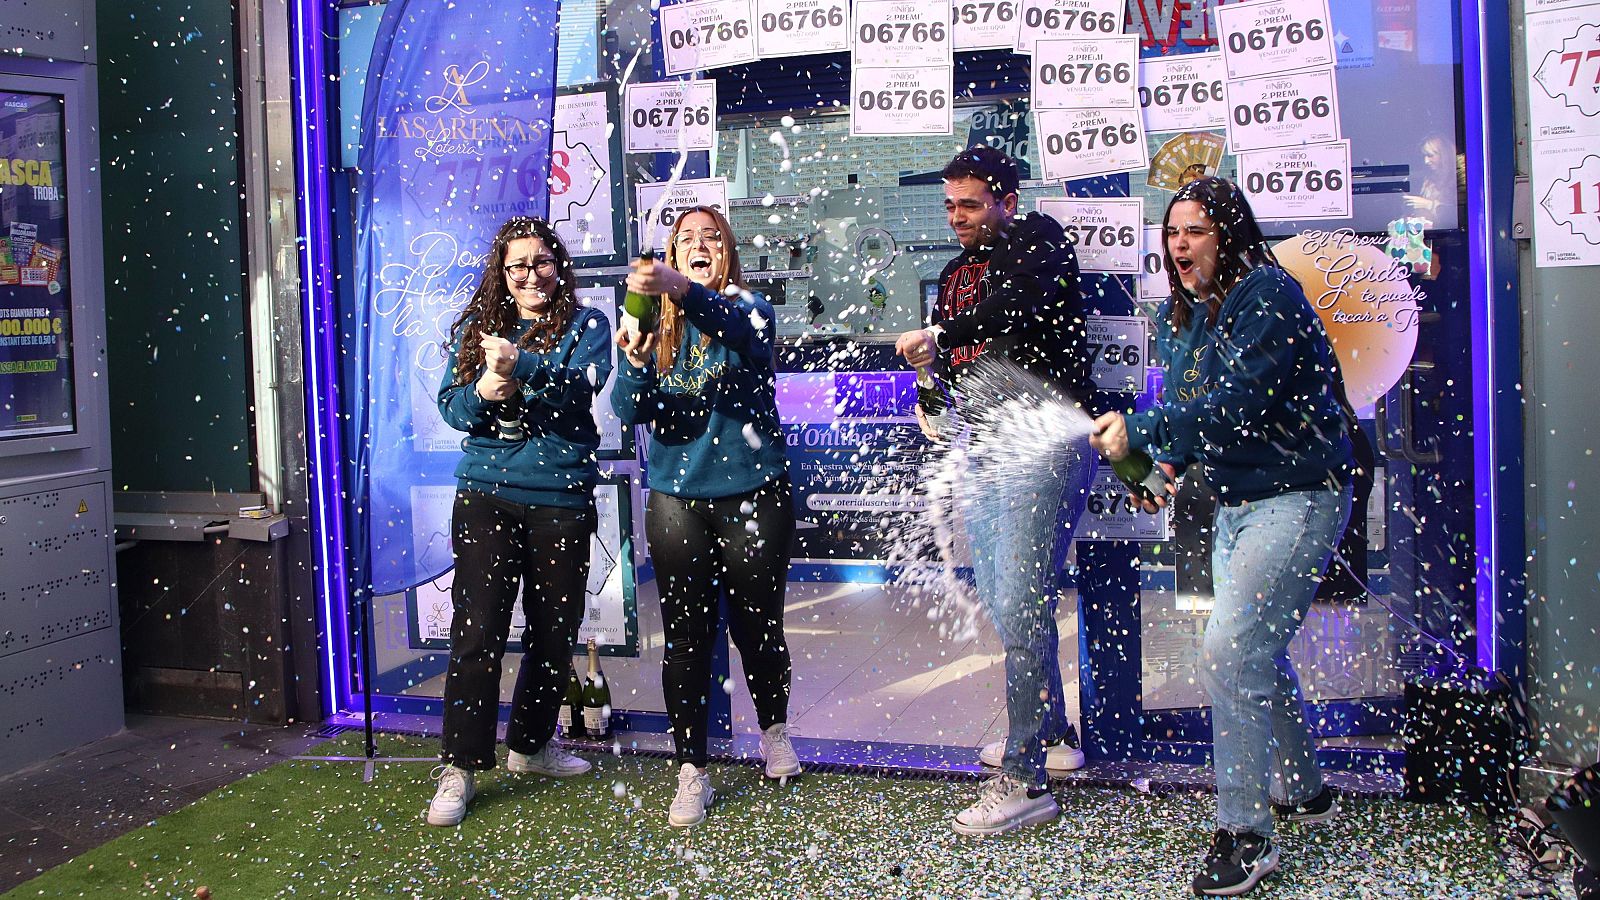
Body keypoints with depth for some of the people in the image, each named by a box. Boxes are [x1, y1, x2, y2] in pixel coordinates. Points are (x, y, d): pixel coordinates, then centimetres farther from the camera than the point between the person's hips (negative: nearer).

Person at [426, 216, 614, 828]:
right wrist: (483, 393, -17)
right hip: (485, 495, 0)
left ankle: (531, 744, 29)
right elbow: (450, 405, 5)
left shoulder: (584, 325, 4)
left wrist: (520, 365, -32)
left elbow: (581, 385, -15)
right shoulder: (476, 328, 12)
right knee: (477, 629, -6)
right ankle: (460, 767, -1)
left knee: (554, 630, 10)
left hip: (561, 497, 0)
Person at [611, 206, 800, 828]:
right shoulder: (655, 324, 7)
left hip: (751, 491, -2)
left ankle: (774, 730, 35)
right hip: (677, 498, 2)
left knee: (757, 624, 8)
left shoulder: (747, 305, -1)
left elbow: (743, 331, -28)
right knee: (684, 636, 2)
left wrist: (683, 290, -46)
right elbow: (628, 412, -4)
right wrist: (635, 364, -25)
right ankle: (691, 772, 11)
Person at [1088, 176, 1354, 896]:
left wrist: (1140, 432, -24)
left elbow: (1233, 405, -25)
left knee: (1230, 654, -16)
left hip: (1297, 498, -9)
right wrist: (1168, 465, -2)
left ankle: (1244, 835, -7)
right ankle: (1302, 791, 39)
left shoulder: (1269, 296, -17)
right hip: (1235, 503, 10)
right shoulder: (1179, 315, 10)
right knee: (1257, 653, 19)